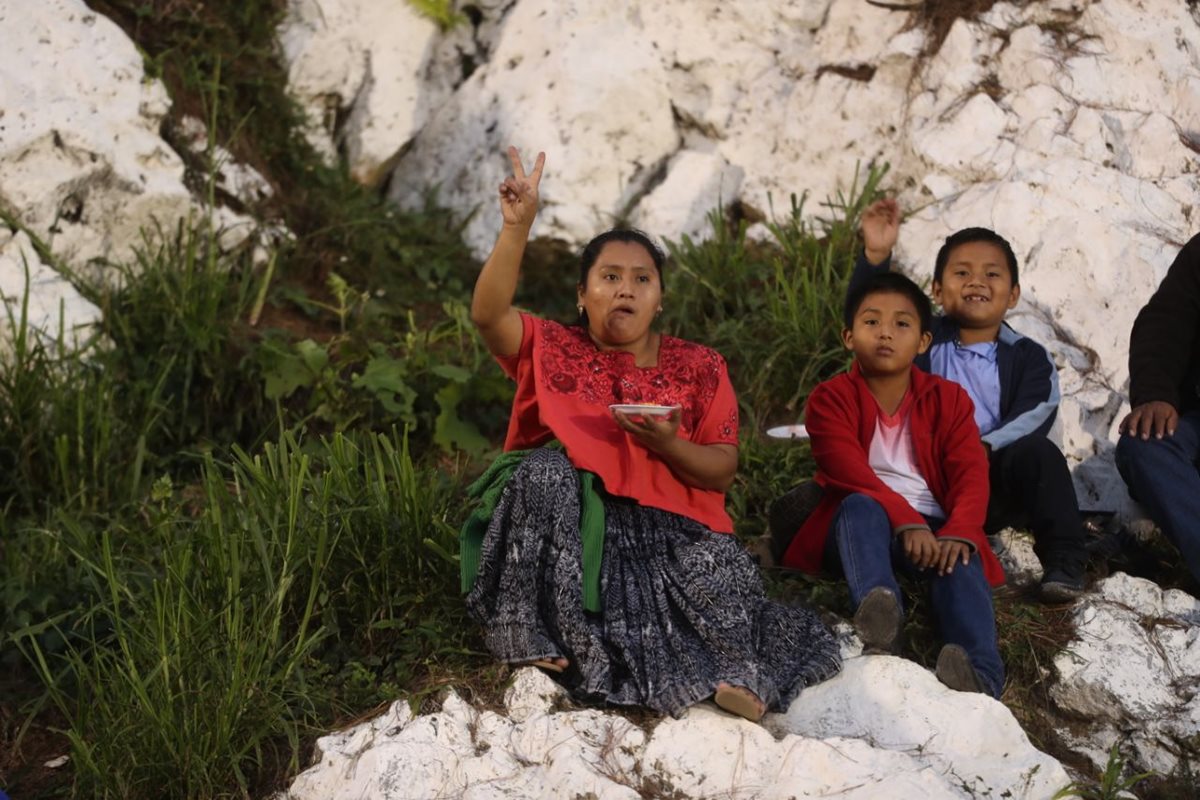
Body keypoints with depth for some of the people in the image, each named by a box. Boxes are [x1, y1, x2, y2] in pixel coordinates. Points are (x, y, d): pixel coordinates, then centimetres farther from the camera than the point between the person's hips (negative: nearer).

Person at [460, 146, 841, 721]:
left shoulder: (698, 368, 10)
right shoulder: (551, 350, 8)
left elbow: (722, 471, 3)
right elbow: (488, 313, -14)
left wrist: (668, 445, -18)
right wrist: (517, 226, -26)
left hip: (668, 525, 0)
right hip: (568, 525, 1)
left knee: (719, 570, -32)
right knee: (547, 469, -31)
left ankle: (733, 674, -14)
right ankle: (544, 637, -22)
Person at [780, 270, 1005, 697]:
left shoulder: (948, 399, 11)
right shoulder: (831, 399, 3)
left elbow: (970, 473, -4)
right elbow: (850, 473, -15)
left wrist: (957, 532, -26)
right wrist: (906, 521, -32)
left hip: (933, 530, 1)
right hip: (861, 529, -1)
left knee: (960, 558, -33)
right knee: (861, 507, -36)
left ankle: (981, 673, -54)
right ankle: (880, 612, -61)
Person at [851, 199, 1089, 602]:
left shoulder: (1028, 356, 5)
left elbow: (1034, 416, -10)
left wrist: (983, 450, -27)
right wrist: (876, 257, -24)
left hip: (995, 482, 0)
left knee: (1036, 452, -30)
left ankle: (1063, 562, -19)